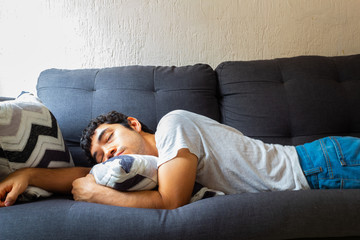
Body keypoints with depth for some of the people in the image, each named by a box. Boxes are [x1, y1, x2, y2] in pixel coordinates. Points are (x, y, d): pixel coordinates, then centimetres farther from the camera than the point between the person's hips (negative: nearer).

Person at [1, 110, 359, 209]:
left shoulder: (173, 124, -21)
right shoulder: (155, 169, 5)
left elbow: (170, 203, -27)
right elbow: (84, 176, 4)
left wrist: (96, 194, -17)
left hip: (322, 164, -6)